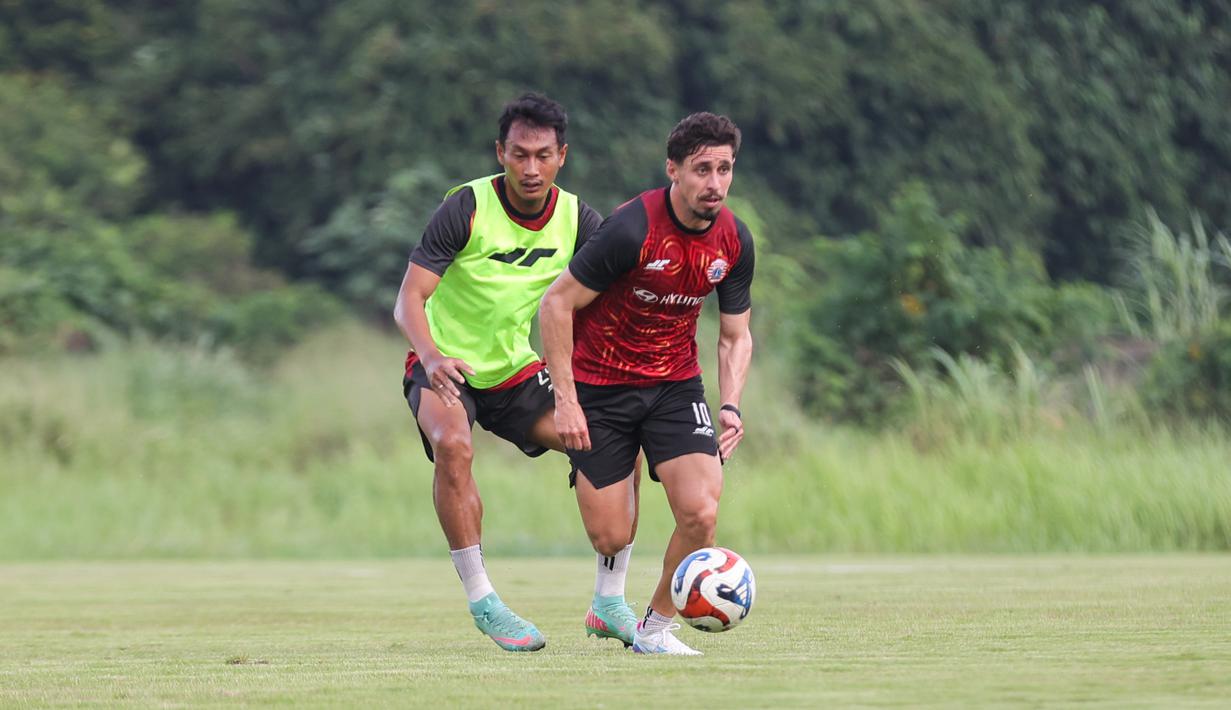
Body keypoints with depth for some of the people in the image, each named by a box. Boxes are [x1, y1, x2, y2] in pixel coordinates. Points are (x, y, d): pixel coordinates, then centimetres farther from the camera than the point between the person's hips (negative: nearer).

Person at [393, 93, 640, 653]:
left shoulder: (577, 220, -6)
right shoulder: (466, 208, -19)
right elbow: (409, 298, -22)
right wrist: (431, 356, -43)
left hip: (516, 369, 4)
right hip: (445, 366, -4)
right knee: (452, 445, -35)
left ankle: (609, 605, 1)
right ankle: (482, 602, -26)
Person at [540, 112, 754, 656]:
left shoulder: (734, 242, -6)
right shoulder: (632, 229, -23)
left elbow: (735, 335, 8)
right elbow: (556, 303, -16)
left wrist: (731, 406, -9)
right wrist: (566, 400, -19)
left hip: (674, 384, 4)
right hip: (599, 386, -4)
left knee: (701, 514, -17)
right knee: (610, 538, -6)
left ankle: (655, 628, 6)